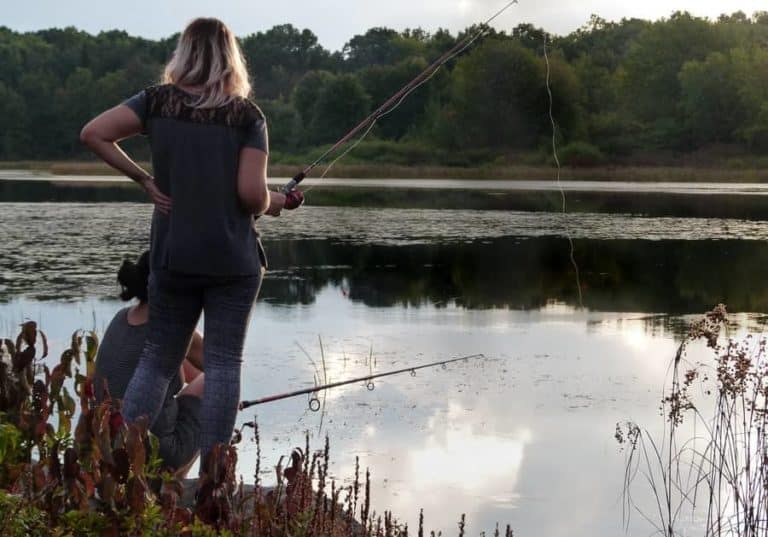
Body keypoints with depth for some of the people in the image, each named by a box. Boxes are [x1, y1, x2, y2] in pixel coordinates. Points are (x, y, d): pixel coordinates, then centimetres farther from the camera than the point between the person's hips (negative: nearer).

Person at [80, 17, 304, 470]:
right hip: (234, 259, -2)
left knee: (158, 359, 13)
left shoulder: (158, 102, 1)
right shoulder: (247, 115, -6)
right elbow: (252, 193, -14)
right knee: (224, 363, 3)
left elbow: (93, 134, -6)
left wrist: (144, 180, 1)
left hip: (173, 257, 3)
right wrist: (275, 203, 7)